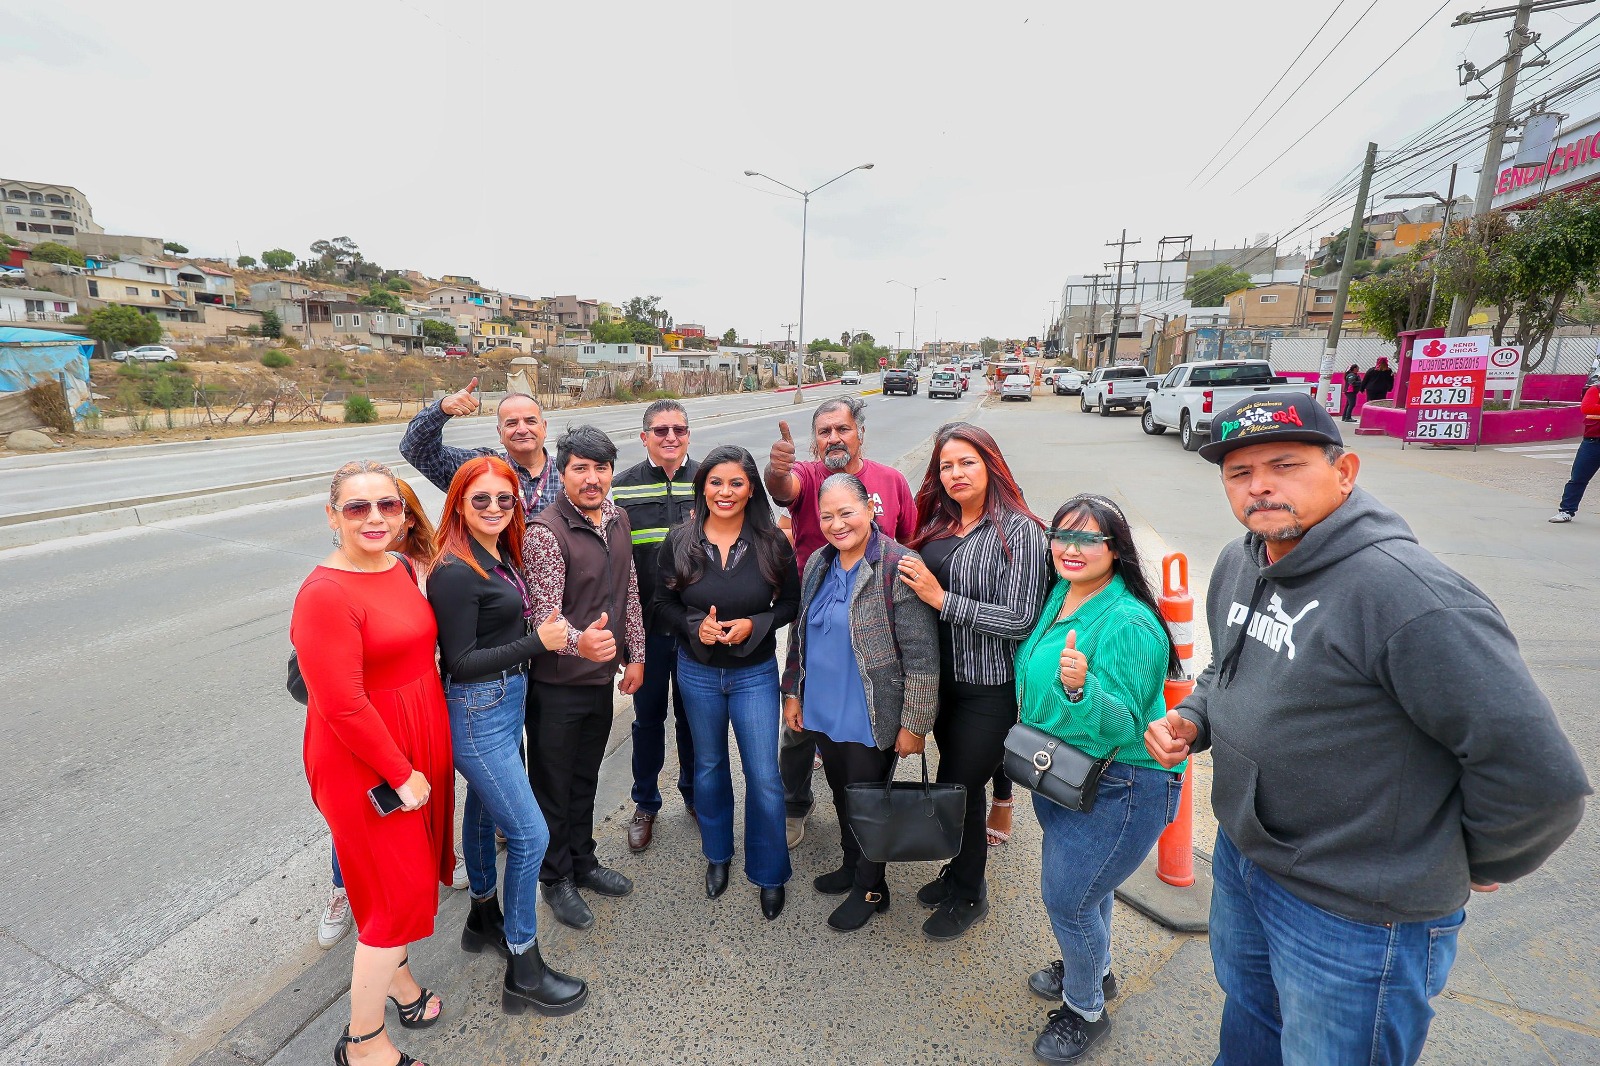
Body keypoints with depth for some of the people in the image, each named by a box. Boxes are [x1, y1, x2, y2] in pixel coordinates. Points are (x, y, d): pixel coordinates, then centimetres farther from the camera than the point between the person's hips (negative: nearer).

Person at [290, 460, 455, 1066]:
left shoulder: (400, 569, 2)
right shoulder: (325, 594, -23)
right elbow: (343, 707, -24)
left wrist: (424, 759, 9)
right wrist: (401, 775, -17)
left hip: (418, 750, 7)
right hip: (366, 766, -7)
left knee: (413, 872, 23)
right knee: (401, 893, 5)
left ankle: (392, 968, 49)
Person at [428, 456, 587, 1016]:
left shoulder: (501, 555, 4)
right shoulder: (456, 572, -21)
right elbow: (460, 663, -21)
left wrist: (545, 629, 2)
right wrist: (538, 641, -24)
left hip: (506, 701, 9)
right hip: (476, 711, -9)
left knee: (483, 810, 24)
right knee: (530, 834, -3)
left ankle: (485, 918, 45)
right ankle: (523, 971, 15)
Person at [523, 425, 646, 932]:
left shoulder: (617, 518, 2)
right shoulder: (545, 532, -21)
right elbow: (545, 614, -27)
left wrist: (635, 655, 7)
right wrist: (580, 641, -48)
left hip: (601, 677, 7)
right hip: (556, 683, -6)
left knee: (585, 777, 23)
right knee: (552, 786, 13)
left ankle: (582, 862, 43)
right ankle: (556, 879, 34)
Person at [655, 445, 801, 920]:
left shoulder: (772, 543, -11)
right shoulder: (680, 542, -8)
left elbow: (791, 603, -2)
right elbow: (663, 602, 0)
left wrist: (754, 625, -19)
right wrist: (695, 627, -18)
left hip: (755, 673, -1)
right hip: (697, 671, 2)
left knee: (764, 777, 3)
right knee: (709, 767, 19)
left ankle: (770, 873, 28)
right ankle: (718, 855, 44)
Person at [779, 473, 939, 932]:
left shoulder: (899, 568, -20)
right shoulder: (818, 563, 2)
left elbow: (921, 656, -18)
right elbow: (801, 632, 12)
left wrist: (914, 723, -15)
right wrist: (793, 692, 13)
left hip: (870, 718, -6)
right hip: (822, 710, 6)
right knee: (841, 793, 24)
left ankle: (870, 888, 38)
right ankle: (852, 865, 49)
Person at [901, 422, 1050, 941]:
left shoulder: (1019, 530, -15)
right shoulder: (938, 525, 4)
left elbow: (1021, 620, -21)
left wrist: (942, 599, -23)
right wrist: (912, 581, -6)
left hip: (989, 688, -6)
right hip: (942, 679, 6)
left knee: (958, 787, 6)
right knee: (953, 778, 20)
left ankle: (967, 895, 32)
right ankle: (959, 871, 45)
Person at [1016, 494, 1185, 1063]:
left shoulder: (1129, 625, -26)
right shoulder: (1058, 596, -1)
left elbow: (1119, 725, -29)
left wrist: (1080, 689, -45)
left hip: (1118, 788, -8)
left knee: (1067, 895, 3)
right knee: (1083, 885, 26)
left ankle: (1085, 1011, 31)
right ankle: (1092, 969, 53)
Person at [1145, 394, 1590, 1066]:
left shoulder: (1407, 594, -29)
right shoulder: (1238, 565, -2)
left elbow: (1537, 776, -25)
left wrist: (1476, 864, -8)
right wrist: (1191, 719, -3)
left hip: (1356, 917, -7)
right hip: (1241, 858, 7)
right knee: (1245, 1011, 31)